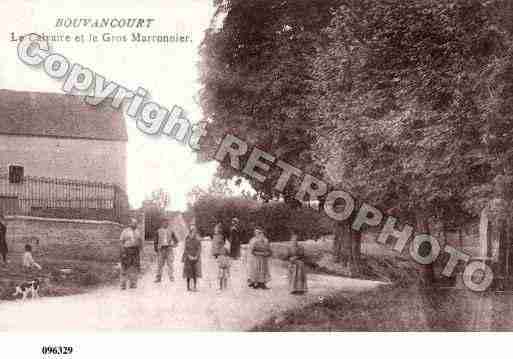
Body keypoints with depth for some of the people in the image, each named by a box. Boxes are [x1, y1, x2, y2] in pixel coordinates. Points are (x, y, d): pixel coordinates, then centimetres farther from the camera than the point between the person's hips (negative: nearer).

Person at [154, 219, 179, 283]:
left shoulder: (170, 231, 7)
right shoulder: (159, 231, 7)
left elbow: (175, 239, 13)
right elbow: (156, 241, 11)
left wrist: (175, 244, -7)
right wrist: (156, 249, 4)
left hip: (169, 248, 0)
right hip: (161, 249, 0)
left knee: (170, 263, -7)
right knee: (160, 264, 1)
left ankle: (171, 277, -3)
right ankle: (158, 278, 8)